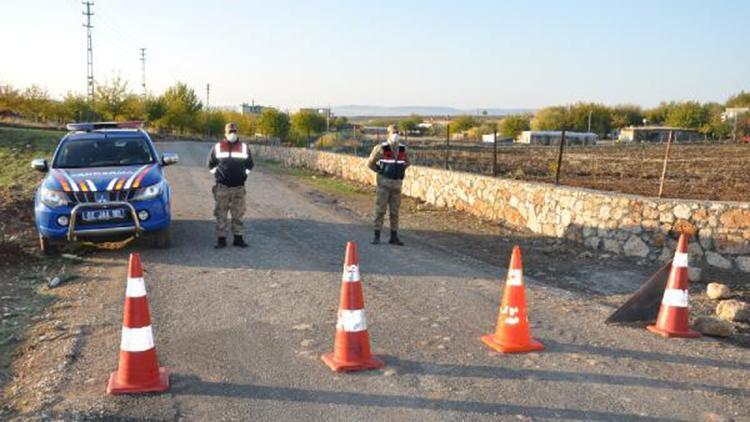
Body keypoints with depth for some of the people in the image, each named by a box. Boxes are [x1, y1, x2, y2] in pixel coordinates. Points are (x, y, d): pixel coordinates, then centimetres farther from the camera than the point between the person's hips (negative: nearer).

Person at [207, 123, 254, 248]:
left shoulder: (244, 147, 6)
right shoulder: (217, 147, 4)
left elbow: (249, 164, 16)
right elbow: (211, 163, 13)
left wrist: (244, 175, 8)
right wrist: (217, 174, 5)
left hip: (239, 187, 1)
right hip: (222, 187, -1)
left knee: (238, 214, 5)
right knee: (221, 214, 0)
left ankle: (238, 238, 12)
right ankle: (221, 239, 6)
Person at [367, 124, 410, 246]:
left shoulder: (402, 148, 4)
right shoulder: (382, 148, -11)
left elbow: (407, 162, 23)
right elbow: (370, 163, -2)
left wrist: (399, 173, 11)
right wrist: (381, 172, 2)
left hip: (396, 184, 4)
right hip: (384, 183, -4)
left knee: (394, 211, 6)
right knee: (380, 209, -3)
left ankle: (394, 237, 13)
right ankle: (377, 237, 5)